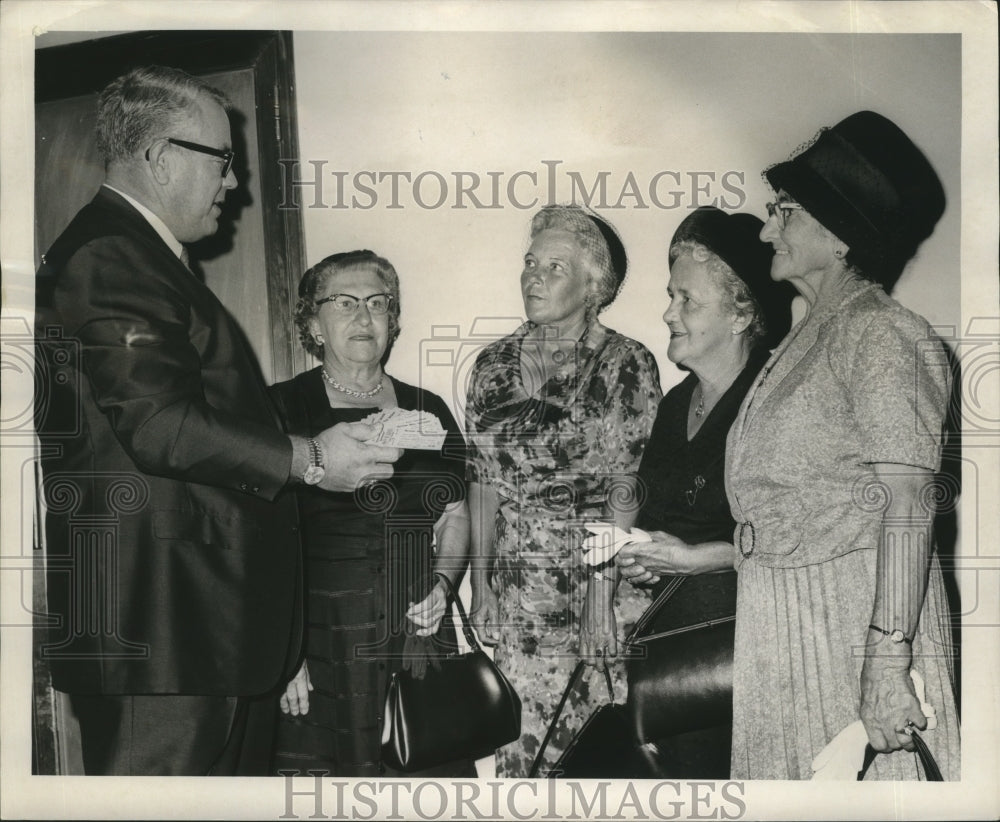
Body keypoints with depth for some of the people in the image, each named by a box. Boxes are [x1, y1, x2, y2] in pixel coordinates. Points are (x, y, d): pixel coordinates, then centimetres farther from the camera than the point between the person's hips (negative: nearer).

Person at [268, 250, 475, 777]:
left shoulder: (428, 412, 12)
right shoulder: (280, 411, -1)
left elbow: (454, 517, 19)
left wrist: (441, 585, 1)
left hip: (417, 640, 4)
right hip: (318, 650, -3)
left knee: (426, 772, 2)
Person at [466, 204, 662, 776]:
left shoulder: (627, 364, -3)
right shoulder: (494, 365, 9)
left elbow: (629, 486, -7)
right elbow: (484, 481, 10)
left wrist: (602, 588, -13)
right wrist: (480, 580, 6)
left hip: (607, 576, -3)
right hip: (520, 588, 3)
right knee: (525, 734, 3)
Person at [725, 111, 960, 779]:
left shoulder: (881, 334, -10)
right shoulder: (806, 339, 15)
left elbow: (909, 504, -20)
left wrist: (887, 658, -26)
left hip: (859, 616, -8)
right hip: (781, 621, 8)